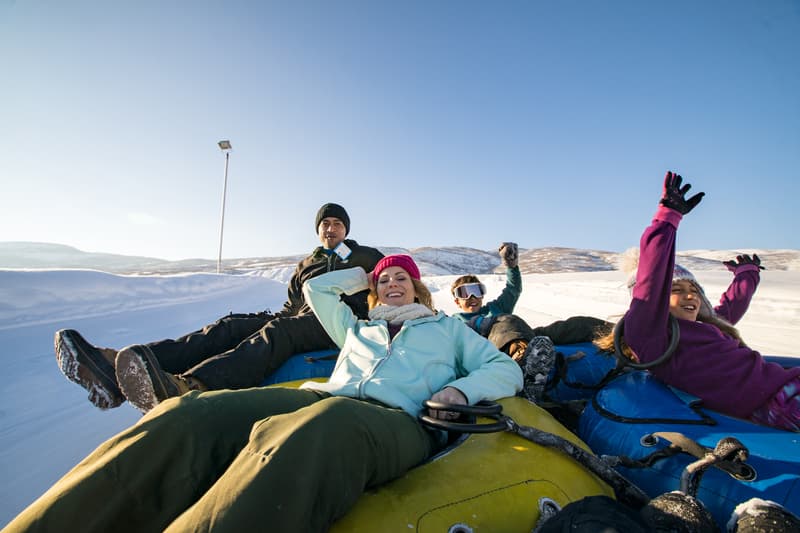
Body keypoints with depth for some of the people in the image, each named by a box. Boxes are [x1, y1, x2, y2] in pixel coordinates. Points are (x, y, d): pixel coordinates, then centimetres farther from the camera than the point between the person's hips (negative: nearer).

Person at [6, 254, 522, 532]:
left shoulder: (448, 327, 29)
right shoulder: (358, 327, 36)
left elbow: (506, 369, 21)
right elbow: (315, 288, 47)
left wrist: (461, 389, 0)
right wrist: (365, 274, 46)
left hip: (397, 419, -3)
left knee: (314, 432, -41)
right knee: (186, 418, -24)